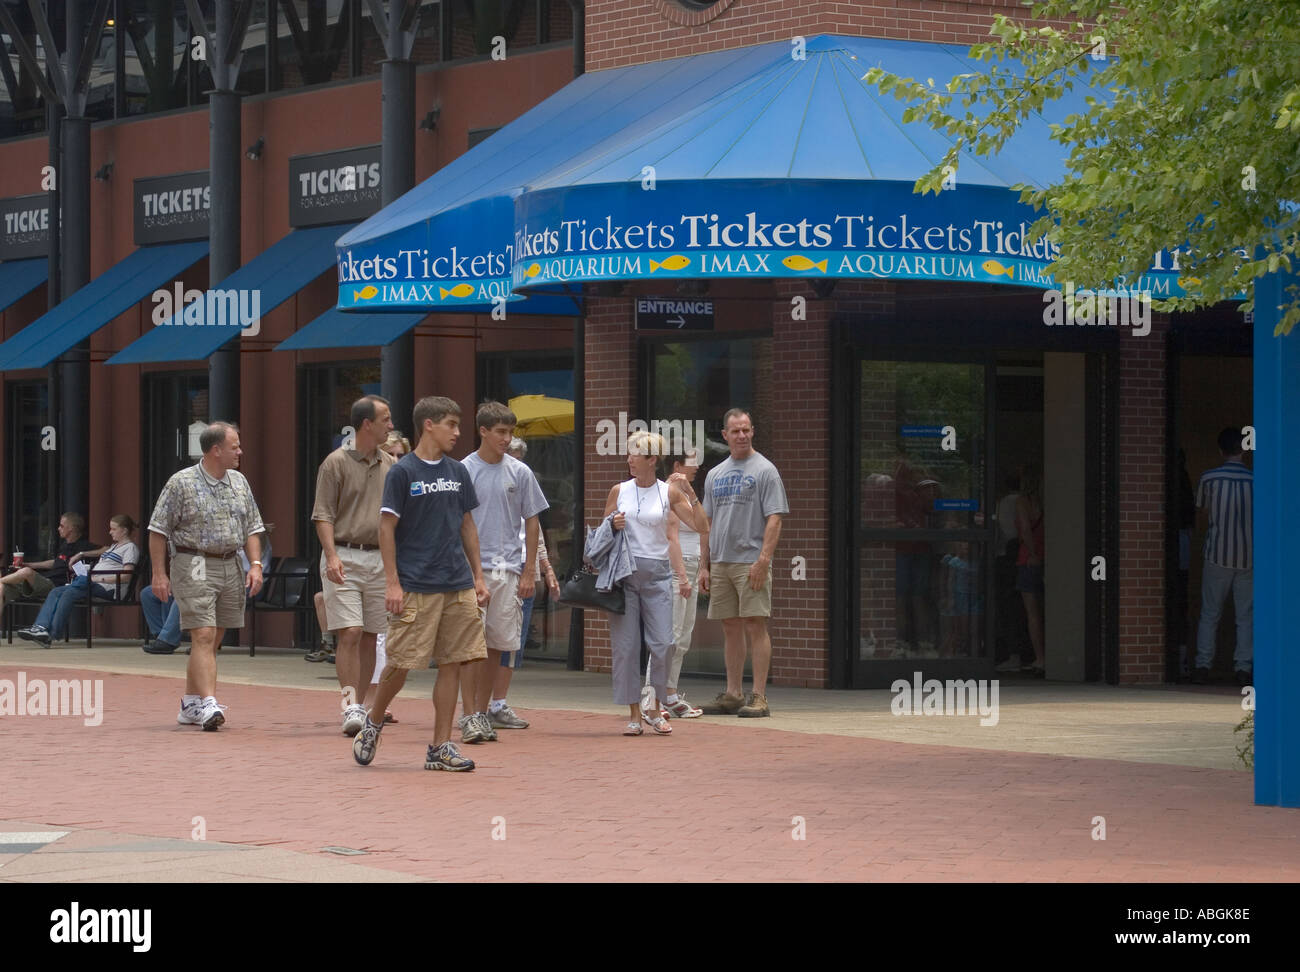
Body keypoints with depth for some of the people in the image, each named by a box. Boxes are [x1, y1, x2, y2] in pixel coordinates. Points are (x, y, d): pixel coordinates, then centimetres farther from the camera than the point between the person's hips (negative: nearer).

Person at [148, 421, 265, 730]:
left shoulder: (239, 483, 12)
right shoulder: (181, 483, -6)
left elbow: (251, 527, 17)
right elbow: (158, 530, -4)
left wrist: (255, 564, 3)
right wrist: (159, 573, -8)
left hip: (230, 567, 6)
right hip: (194, 568, -6)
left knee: (212, 641, 9)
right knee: (203, 637, -15)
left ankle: (190, 705, 20)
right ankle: (209, 705, -23)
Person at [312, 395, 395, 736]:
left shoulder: (390, 465, 12)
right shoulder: (336, 463, -4)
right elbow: (323, 516, -7)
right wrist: (332, 555, -19)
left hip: (379, 559, 5)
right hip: (344, 557, -5)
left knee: (370, 637, 5)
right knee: (349, 633, -12)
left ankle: (361, 706, 12)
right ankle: (351, 707, -14)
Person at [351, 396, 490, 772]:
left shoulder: (458, 472, 12)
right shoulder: (403, 472, -5)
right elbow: (387, 529, -6)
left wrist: (478, 577, 13)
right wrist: (392, 583, -12)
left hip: (458, 586, 5)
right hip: (415, 586, -5)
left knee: (452, 663, 2)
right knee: (401, 662, -4)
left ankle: (441, 748, 6)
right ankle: (372, 723, 21)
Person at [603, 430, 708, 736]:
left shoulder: (669, 492, 4)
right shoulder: (619, 491, 8)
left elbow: (701, 527, 1)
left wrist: (690, 493, -10)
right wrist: (613, 525, -5)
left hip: (657, 573, -1)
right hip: (624, 572, 1)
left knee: (662, 644, -6)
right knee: (625, 646, -2)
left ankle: (655, 710, 11)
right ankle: (634, 714, 6)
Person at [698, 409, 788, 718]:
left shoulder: (765, 470, -2)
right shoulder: (715, 475, 17)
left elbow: (774, 518, -9)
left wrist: (763, 559, -19)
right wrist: (704, 566, 12)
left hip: (751, 562, -6)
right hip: (720, 563, 6)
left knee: (755, 624, -9)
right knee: (730, 627, 9)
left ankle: (759, 697, -11)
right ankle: (732, 695, 14)